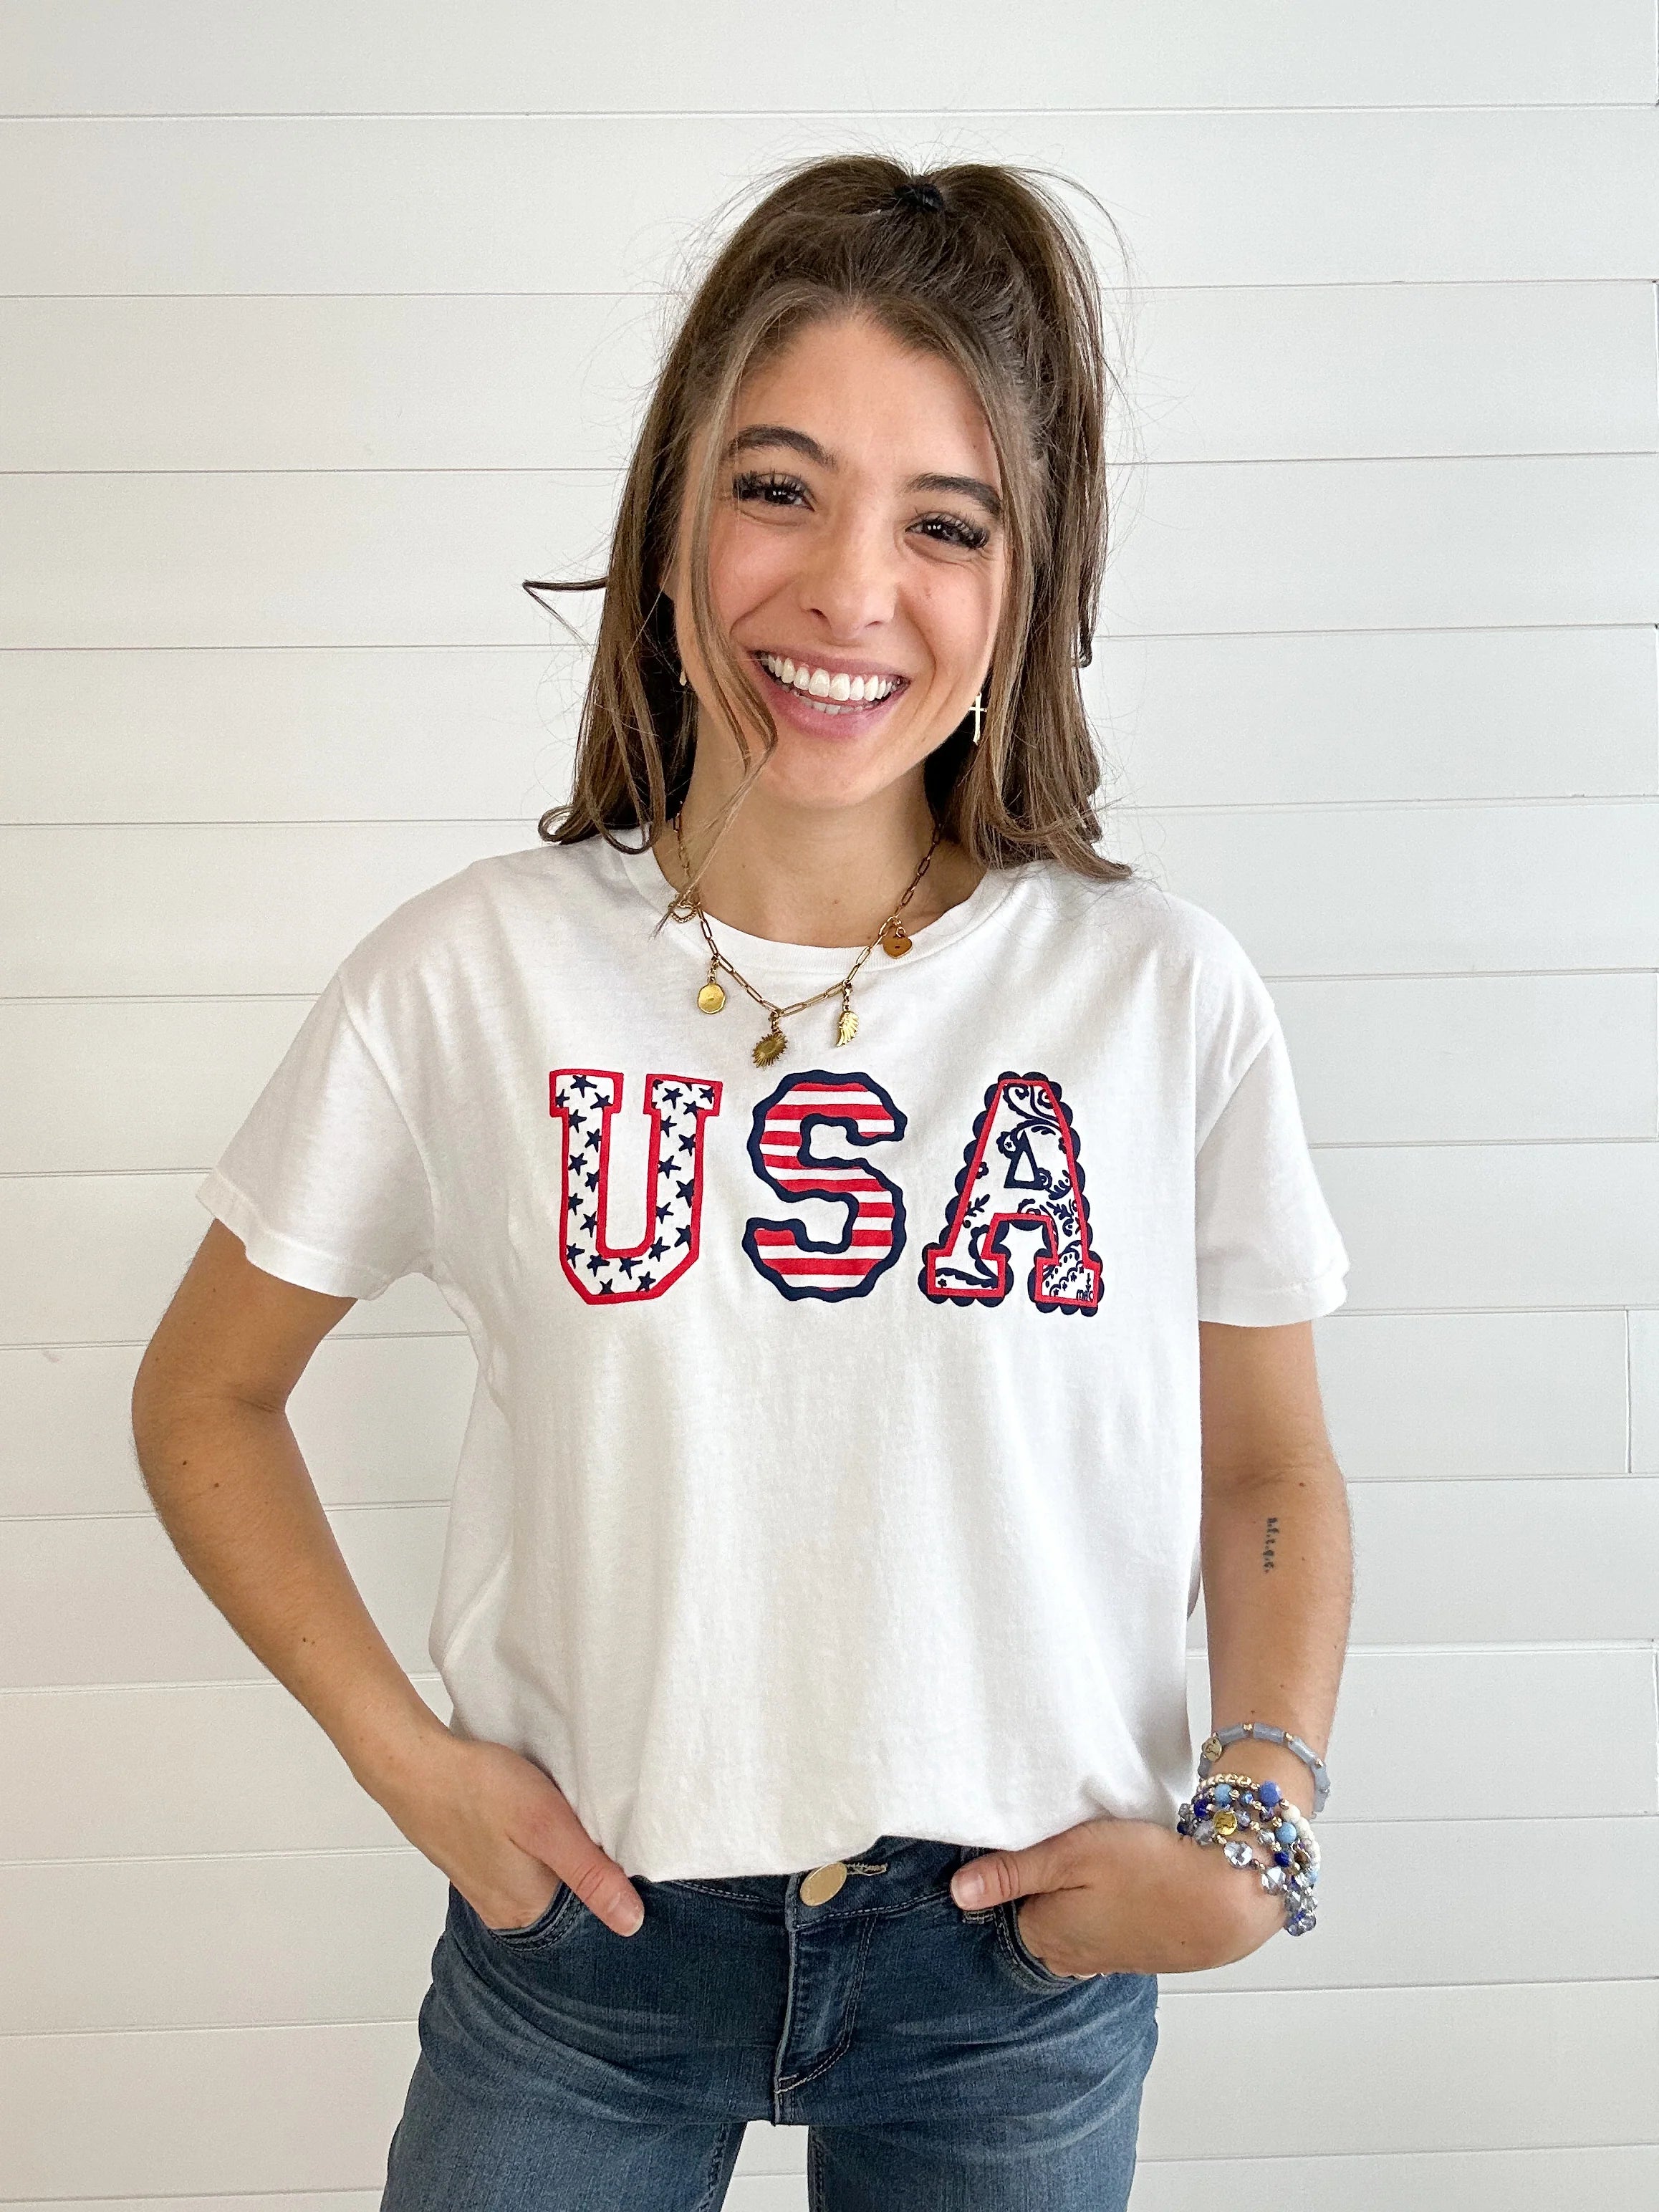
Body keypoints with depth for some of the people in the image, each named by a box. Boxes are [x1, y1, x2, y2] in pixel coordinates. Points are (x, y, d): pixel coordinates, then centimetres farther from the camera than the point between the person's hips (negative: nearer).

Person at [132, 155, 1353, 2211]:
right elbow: (204, 1395, 2)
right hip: (581, 1919, 0)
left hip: (1021, 1956, 1)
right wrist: (397, 1748, -7)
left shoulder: (1164, 996, -10)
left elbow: (1272, 1473, 3)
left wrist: (1251, 1840, -9)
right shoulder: (466, 978, -11)